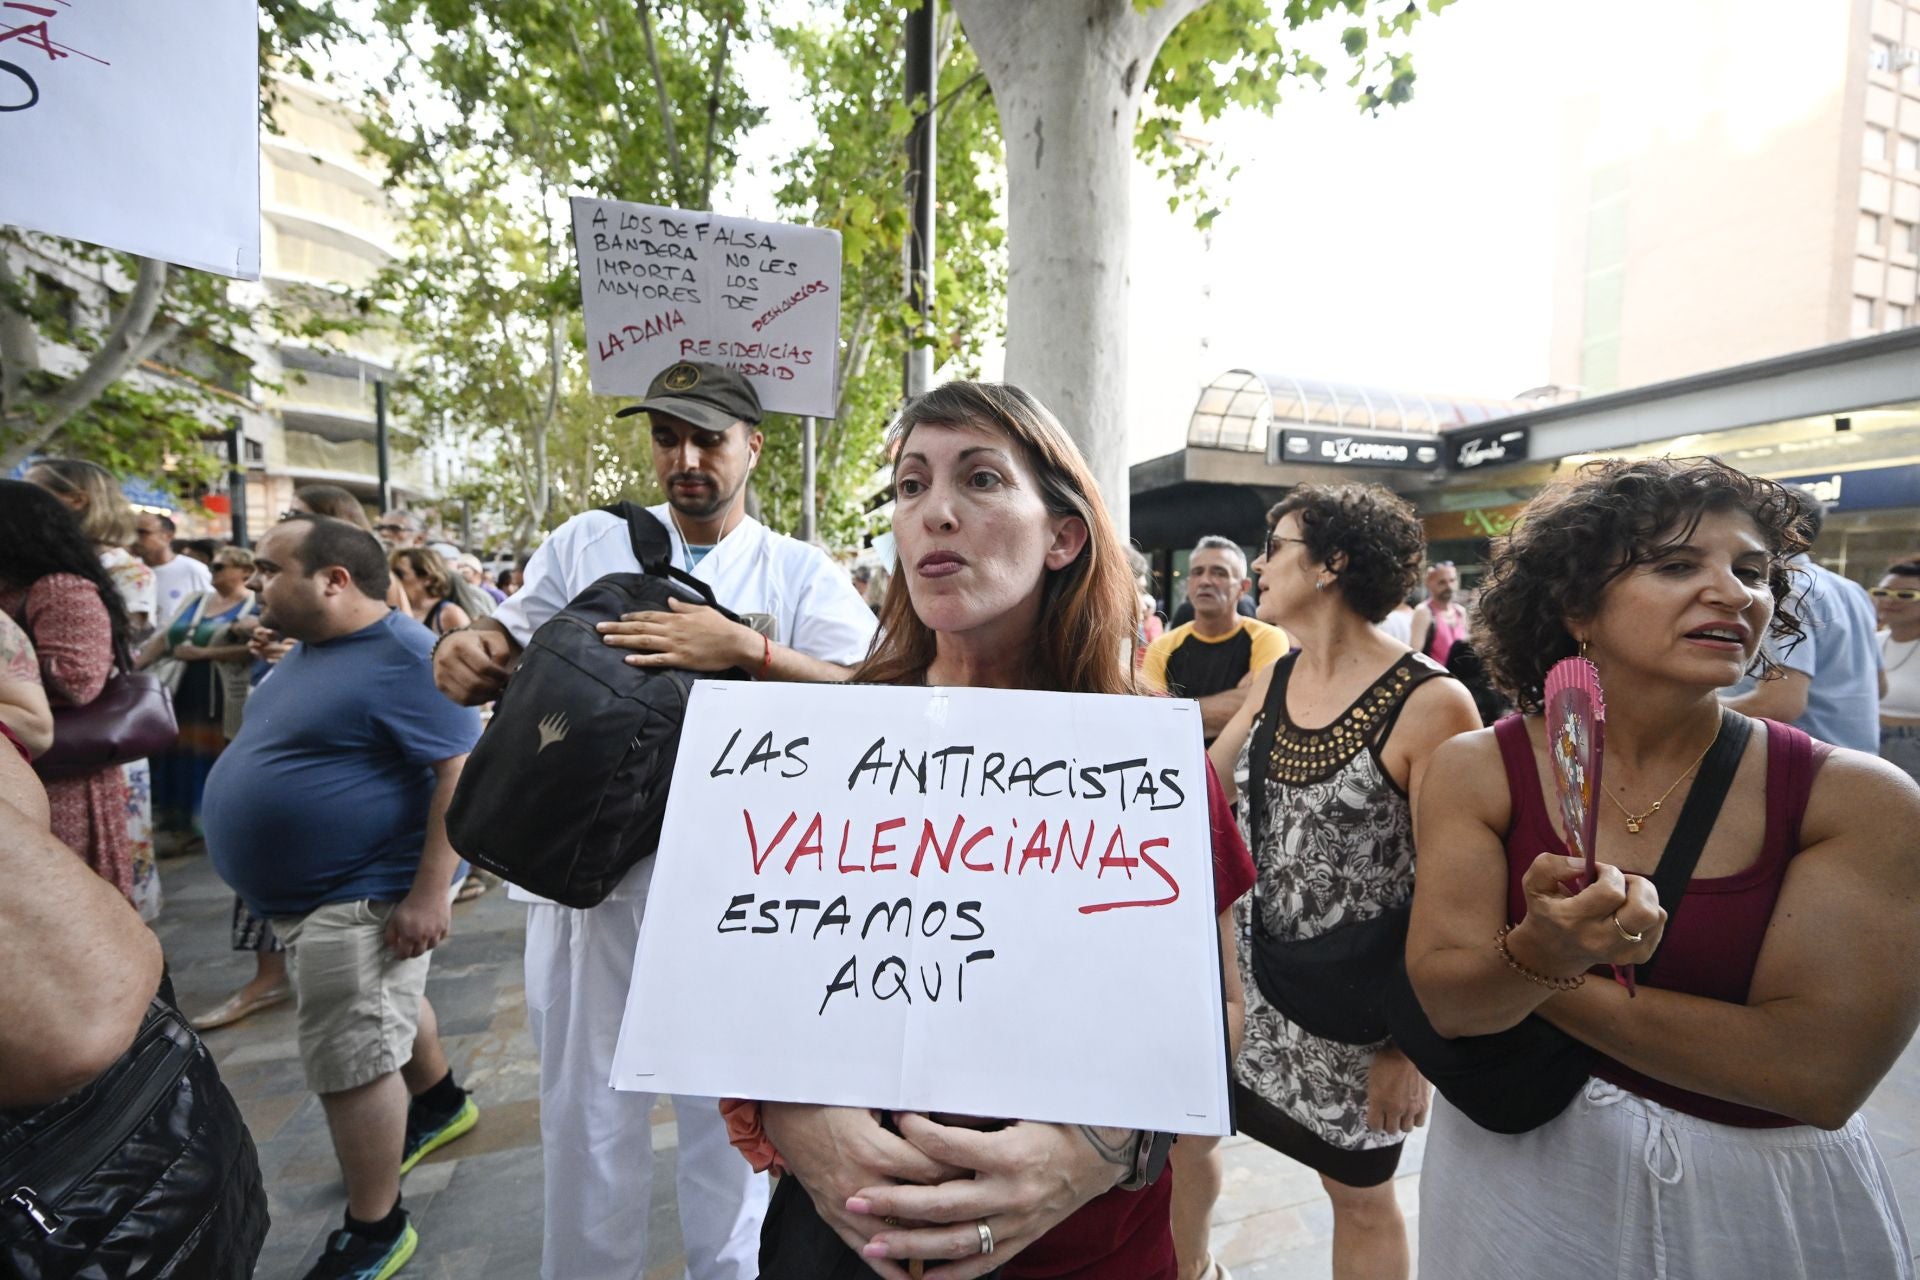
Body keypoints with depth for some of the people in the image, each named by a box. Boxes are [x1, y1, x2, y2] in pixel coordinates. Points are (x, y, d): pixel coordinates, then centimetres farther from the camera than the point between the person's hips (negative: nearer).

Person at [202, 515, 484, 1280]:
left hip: (360, 894, -10)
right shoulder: (310, 647, 7)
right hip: (307, 889, 10)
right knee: (390, 1009, 26)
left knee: (349, 1064, 1)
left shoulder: (401, 655, -24)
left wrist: (429, 892, -30)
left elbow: (463, 768, -29)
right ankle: (442, 1104, 49)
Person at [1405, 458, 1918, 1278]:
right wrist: (1534, 956, -37)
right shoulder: (1477, 772, -15)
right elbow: (1446, 998, -17)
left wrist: (1517, 972, -19)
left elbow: (1821, 1072, -20)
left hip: (1767, 1201, 1)